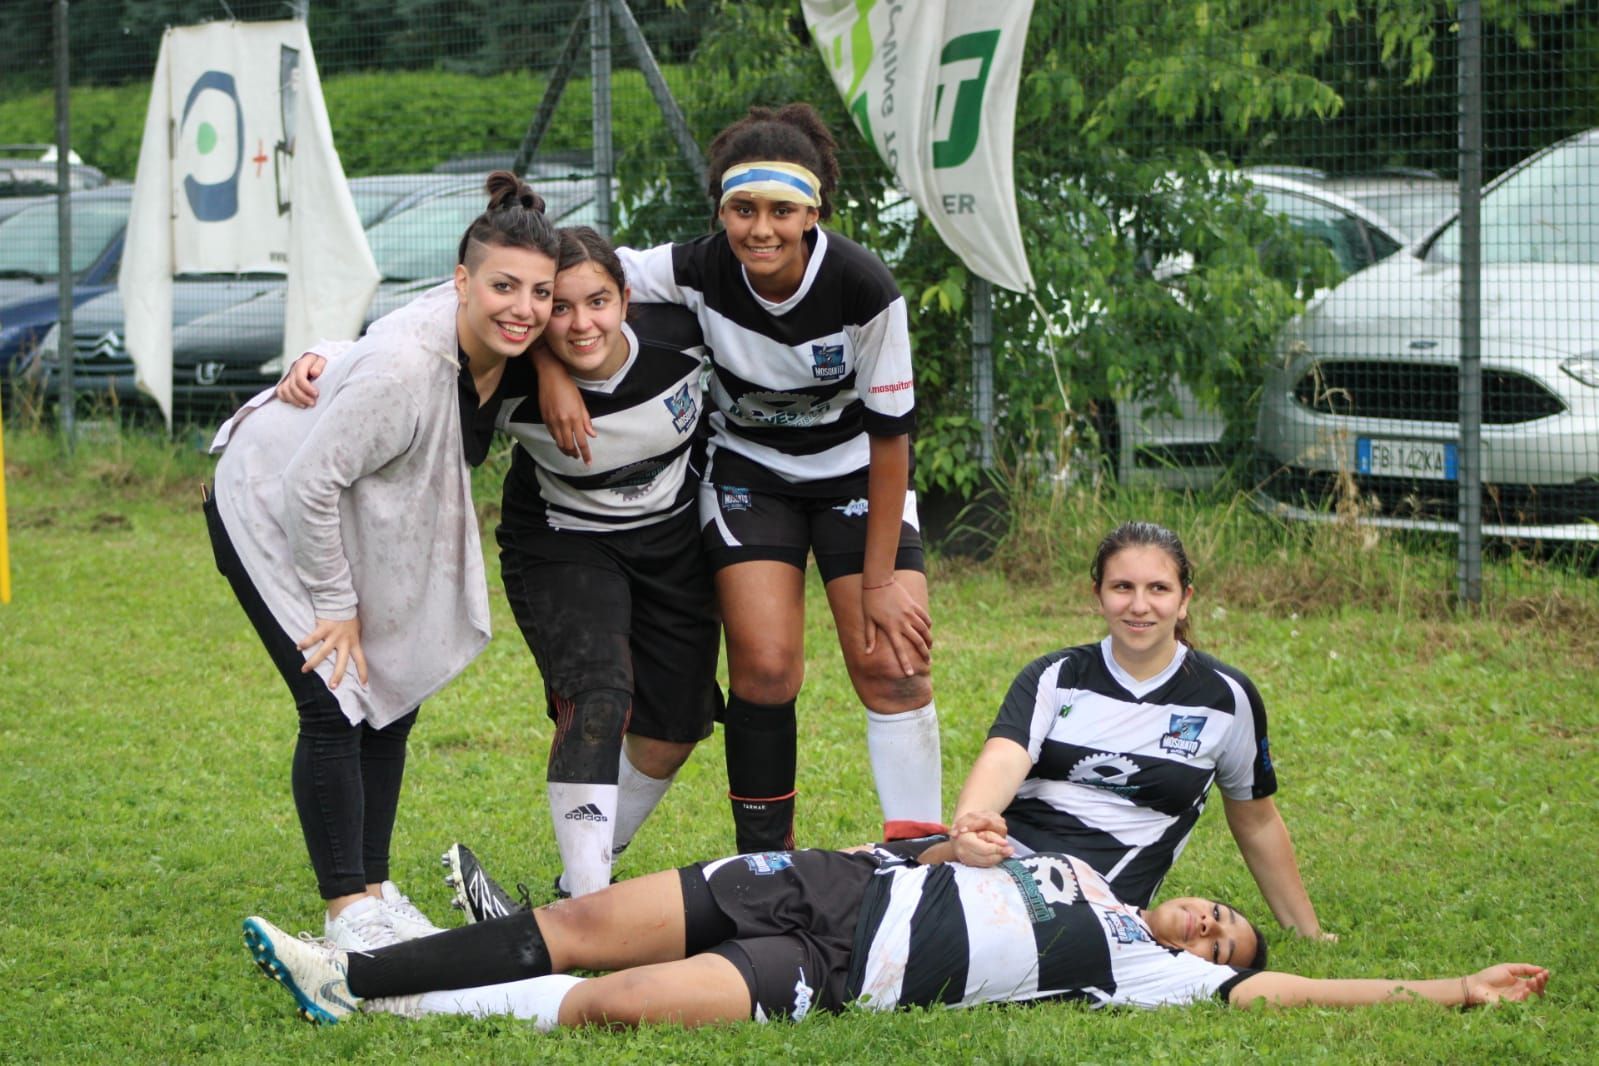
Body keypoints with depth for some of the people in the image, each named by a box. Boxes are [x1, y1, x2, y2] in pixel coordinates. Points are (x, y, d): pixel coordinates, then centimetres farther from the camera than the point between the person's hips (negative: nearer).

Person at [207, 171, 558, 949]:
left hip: (362, 520, 8)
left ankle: (374, 890, 21)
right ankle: (347, 910, -6)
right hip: (272, 511, -8)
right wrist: (336, 605, -21)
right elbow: (310, 484, -31)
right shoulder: (404, 365, -39)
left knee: (393, 703, 10)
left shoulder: (507, 347, -17)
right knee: (336, 709, -14)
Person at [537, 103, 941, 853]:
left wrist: (880, 580, -15)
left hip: (854, 474, -1)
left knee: (891, 665, -11)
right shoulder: (700, 272, -24)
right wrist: (553, 370, -35)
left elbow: (890, 433, -18)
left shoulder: (863, 288, -27)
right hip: (747, 470, 1)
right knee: (765, 666, -12)